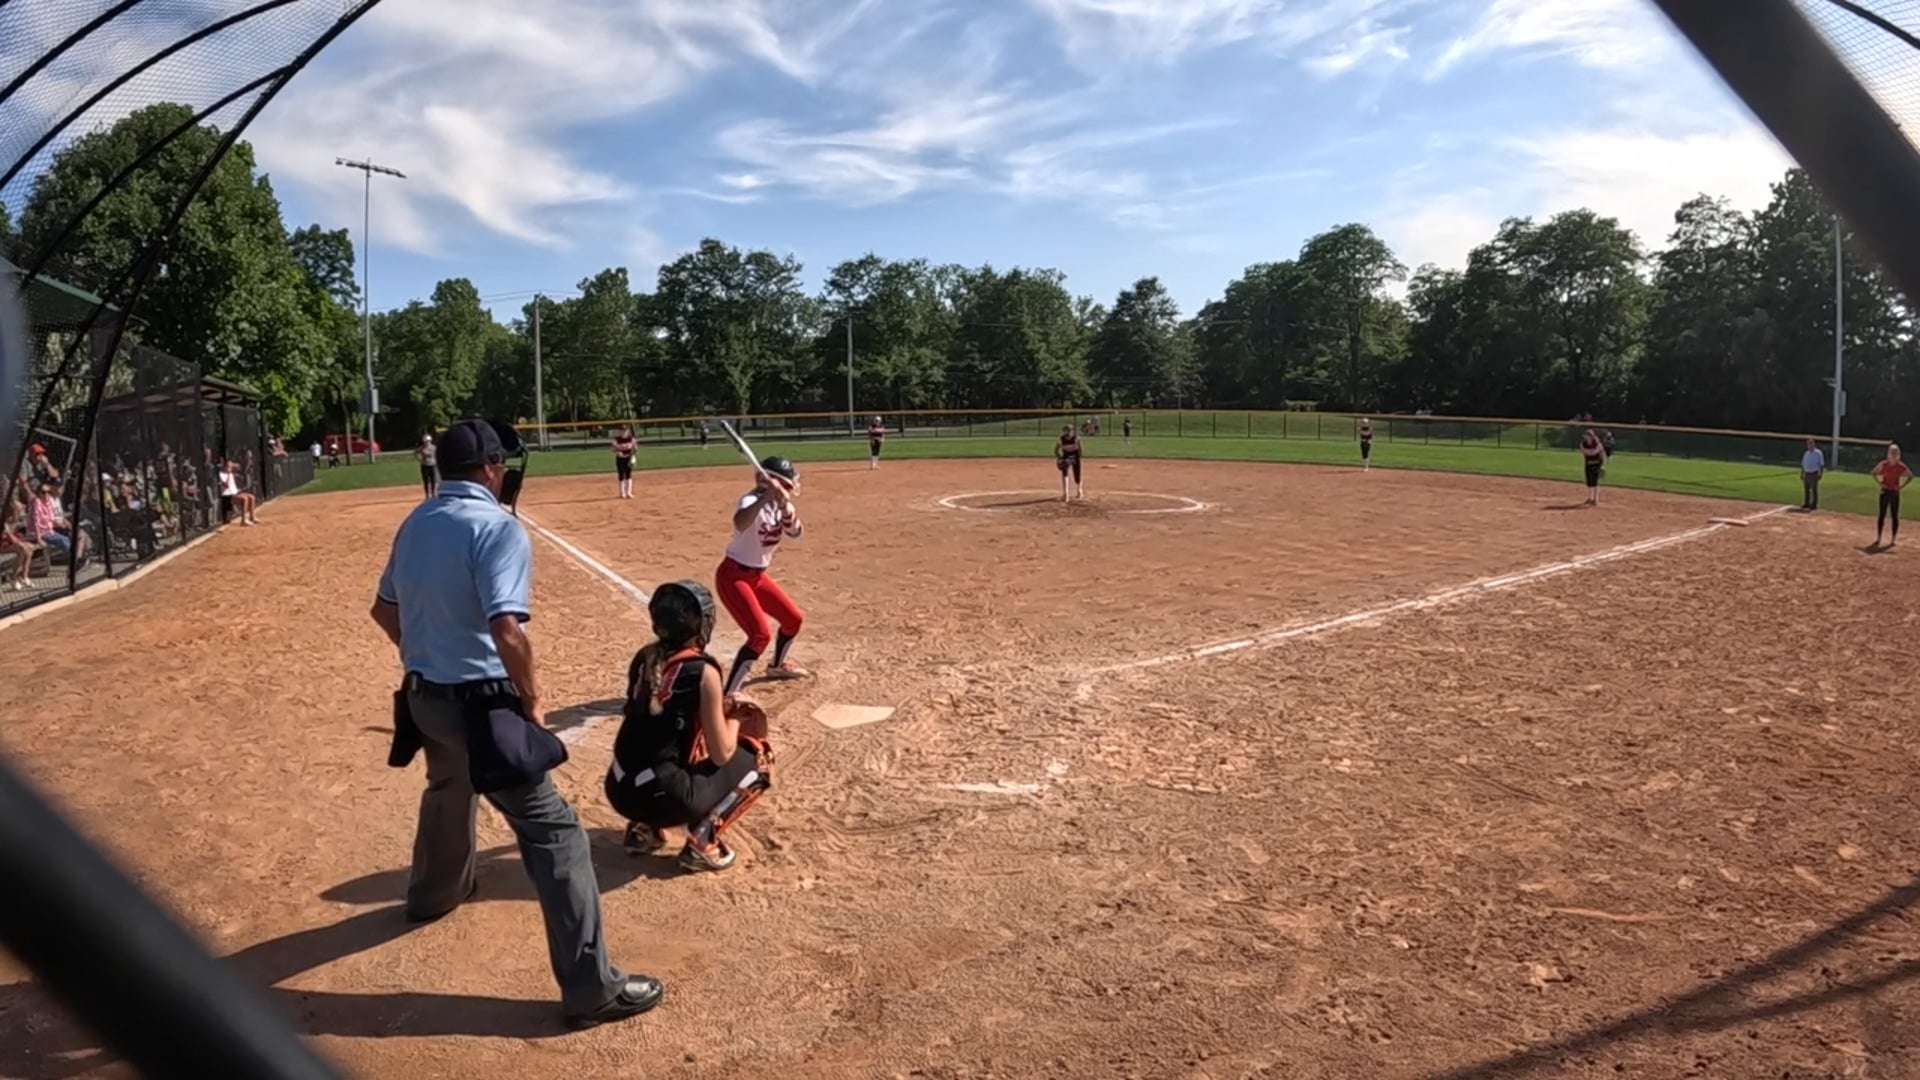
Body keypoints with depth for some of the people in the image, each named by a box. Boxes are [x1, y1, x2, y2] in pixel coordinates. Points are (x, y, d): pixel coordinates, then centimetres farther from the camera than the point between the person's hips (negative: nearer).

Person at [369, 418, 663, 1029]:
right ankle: (591, 988, -6)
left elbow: (384, 610, 18)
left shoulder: (415, 524, 7)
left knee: (448, 793, 36)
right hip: (480, 703, -9)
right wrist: (532, 702, -14)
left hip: (424, 695, 9)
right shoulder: (498, 527, -18)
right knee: (553, 832, -6)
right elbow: (506, 631, -27)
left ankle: (434, 893, 61)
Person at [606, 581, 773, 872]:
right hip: (661, 797, -7)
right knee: (755, 757, 12)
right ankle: (702, 840, 4)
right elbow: (721, 755, -7)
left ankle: (645, 829, 19)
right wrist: (734, 714, 11)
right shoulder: (703, 671, -11)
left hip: (619, 789, 7)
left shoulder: (643, 658, 7)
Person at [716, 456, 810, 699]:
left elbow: (794, 533, -10)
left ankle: (777, 665, 45)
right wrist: (765, 497, -58)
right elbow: (740, 524, -48)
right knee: (761, 635, -20)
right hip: (734, 576, -9)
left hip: (758, 575, 9)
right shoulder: (751, 501, -24)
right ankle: (728, 695, -15)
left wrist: (786, 507, -27)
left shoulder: (778, 503, 2)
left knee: (793, 619, 19)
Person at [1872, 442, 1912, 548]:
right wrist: (1880, 483, -1)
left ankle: (1894, 539, 12)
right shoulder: (1883, 464, -3)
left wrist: (1902, 486, -6)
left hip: (1895, 492, -1)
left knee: (1894, 516, 4)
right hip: (1885, 491, 1)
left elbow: (1911, 476, 2)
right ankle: (1878, 538, 7)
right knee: (1882, 515, 3)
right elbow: (1874, 473, 10)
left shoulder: (1901, 466, -6)